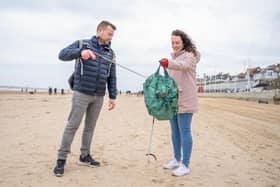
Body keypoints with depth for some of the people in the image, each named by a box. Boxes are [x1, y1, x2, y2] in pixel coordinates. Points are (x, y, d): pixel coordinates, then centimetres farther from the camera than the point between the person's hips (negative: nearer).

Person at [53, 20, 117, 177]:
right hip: (81, 93, -4)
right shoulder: (82, 44, 0)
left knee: (90, 126, 10)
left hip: (99, 96, 5)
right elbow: (63, 54, -15)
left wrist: (113, 96, 6)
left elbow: (112, 77, 12)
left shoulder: (110, 53, 12)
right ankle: (61, 159, 7)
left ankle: (85, 156, 22)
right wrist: (80, 51, -32)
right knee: (73, 125, -3)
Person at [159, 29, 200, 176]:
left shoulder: (189, 55, -7)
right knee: (174, 131, 15)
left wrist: (169, 63, -48)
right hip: (173, 100, 8)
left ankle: (185, 165, 3)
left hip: (185, 101, -8)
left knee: (184, 132, -5)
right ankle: (176, 160, 28)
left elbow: (184, 65, -31)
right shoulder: (173, 57, 19)